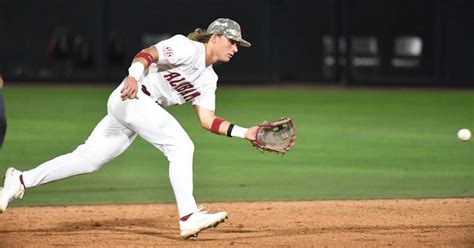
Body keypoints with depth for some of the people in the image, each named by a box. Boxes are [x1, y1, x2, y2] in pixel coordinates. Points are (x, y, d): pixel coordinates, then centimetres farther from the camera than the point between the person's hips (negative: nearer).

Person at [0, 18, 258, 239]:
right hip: (132, 98, -9)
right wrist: (134, 75, -43)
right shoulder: (188, 49, -9)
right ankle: (188, 217, -21)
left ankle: (21, 180, 14)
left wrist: (243, 132, 3)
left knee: (89, 159, 8)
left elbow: (207, 120, 13)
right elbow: (147, 54, -23)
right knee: (181, 146, -17)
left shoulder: (208, 79, 17)